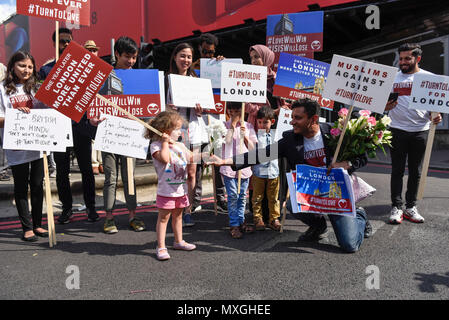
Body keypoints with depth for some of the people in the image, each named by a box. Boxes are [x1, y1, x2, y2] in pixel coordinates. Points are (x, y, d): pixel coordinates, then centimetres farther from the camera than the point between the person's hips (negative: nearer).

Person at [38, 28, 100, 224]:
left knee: (86, 169, 6)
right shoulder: (46, 70, 8)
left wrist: (92, 116, -8)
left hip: (81, 126, 0)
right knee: (62, 171, 7)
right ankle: (67, 208, 21)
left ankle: (90, 207, 18)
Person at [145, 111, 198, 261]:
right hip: (166, 191, -6)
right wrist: (165, 142, -19)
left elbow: (192, 159, 15)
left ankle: (179, 241, 32)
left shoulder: (180, 145, 10)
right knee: (163, 218, 0)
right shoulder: (155, 145, -10)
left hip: (181, 189, 6)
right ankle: (161, 247, 7)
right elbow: (165, 159, -27)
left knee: (178, 216, 18)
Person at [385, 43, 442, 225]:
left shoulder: (429, 78, 7)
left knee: (415, 172, 7)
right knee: (397, 170, 0)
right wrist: (386, 106, -11)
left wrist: (437, 115, -11)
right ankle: (396, 207, 6)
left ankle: (411, 207, 17)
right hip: (397, 129, 0)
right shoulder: (392, 77, 10)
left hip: (420, 130, 0)